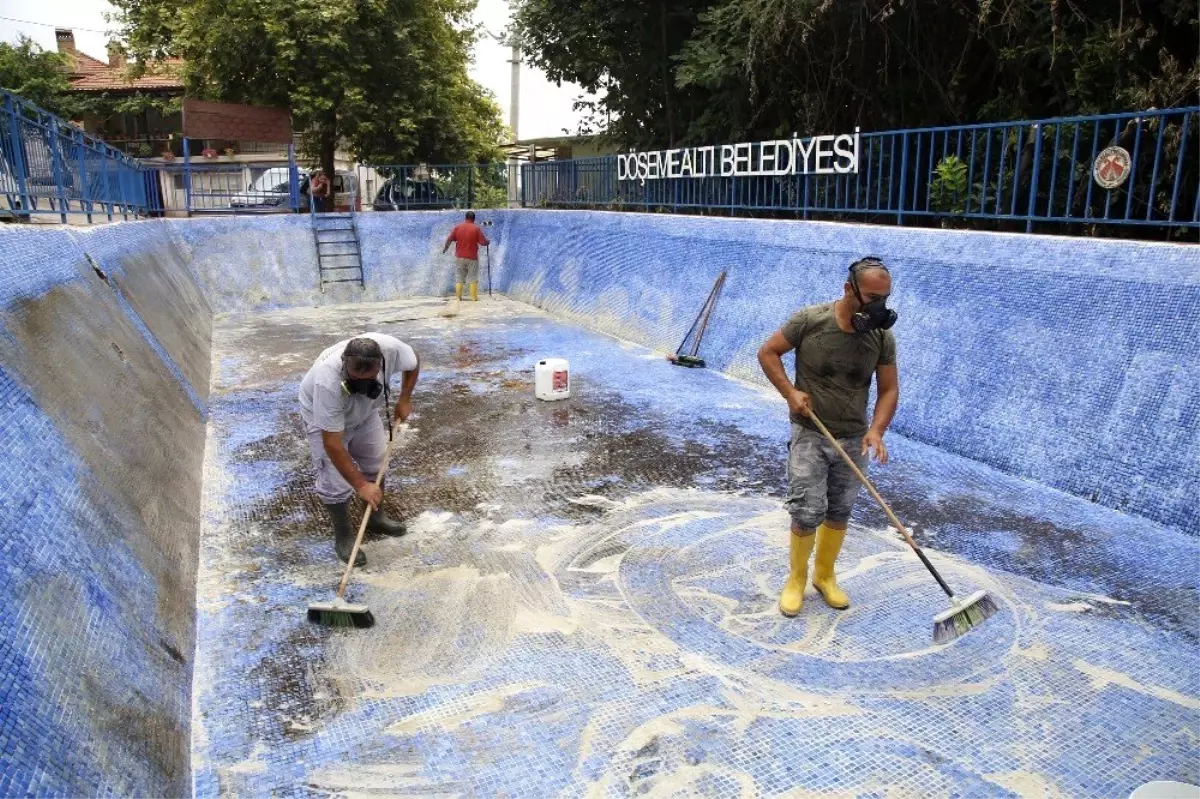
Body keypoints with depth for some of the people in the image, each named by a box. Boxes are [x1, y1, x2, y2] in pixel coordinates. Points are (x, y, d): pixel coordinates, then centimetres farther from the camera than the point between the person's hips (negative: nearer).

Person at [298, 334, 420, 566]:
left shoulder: (391, 347, -35)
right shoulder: (327, 383, -44)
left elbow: (413, 363, -8)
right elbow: (332, 444, -38)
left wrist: (404, 399, -7)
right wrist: (360, 484, -35)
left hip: (365, 412, 5)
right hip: (322, 416, -5)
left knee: (376, 465, 13)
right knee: (336, 483, -8)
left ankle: (376, 517, 35)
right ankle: (343, 537, 13)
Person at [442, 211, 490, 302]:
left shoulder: (457, 227, 1)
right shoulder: (476, 228, -8)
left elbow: (449, 239, 3)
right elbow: (483, 242, -7)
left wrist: (445, 248, 19)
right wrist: (488, 242, 15)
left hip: (460, 257, 3)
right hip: (472, 257, -3)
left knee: (460, 278, 10)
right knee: (473, 278, 1)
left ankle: (458, 297, 10)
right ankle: (474, 297, 0)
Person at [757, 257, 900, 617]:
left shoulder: (883, 336, -7)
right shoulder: (809, 320, -16)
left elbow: (889, 389, 0)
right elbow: (767, 352, -5)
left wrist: (876, 431, -15)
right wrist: (790, 392, -16)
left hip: (853, 439, 3)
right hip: (809, 435, -3)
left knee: (839, 513, 13)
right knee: (808, 512, -6)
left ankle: (825, 575, 35)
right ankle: (796, 578, 18)